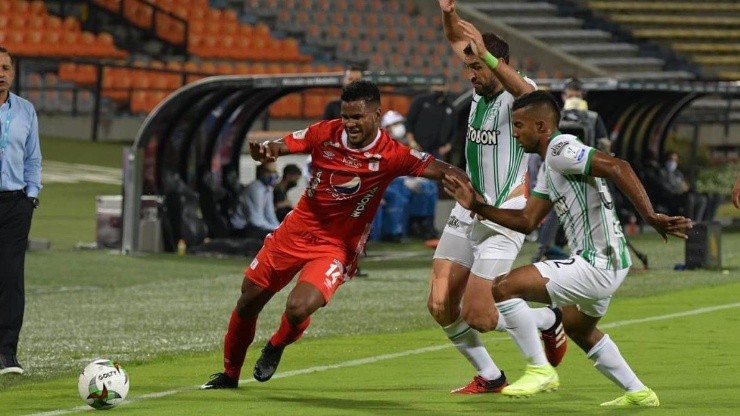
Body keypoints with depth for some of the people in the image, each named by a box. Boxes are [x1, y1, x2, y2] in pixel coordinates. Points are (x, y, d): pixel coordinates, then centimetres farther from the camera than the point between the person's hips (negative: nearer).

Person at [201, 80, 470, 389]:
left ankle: (277, 346, 13)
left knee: (298, 308, -25)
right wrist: (264, 150, -31)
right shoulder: (325, 134, -11)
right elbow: (279, 147, -7)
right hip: (296, 232, 3)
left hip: (337, 247, -3)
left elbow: (438, 170, -23)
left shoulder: (390, 156, -18)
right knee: (248, 301, 10)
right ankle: (230, 373, 36)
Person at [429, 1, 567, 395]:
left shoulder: (518, 96, -14)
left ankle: (549, 321, 17)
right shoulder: (479, 90, 6)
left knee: (476, 316, -10)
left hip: (503, 221, -8)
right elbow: (456, 39, 17)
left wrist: (485, 53, -48)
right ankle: (489, 377, 18)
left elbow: (526, 92, -40)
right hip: (466, 213, 8)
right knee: (440, 304, 0)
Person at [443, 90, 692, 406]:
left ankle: (539, 371, -3)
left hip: (595, 266, -11)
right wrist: (478, 206, 14)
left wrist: (651, 217, -32)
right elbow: (526, 221, 20)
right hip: (605, 263, 11)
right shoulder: (549, 167, 17)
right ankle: (637, 393, 41)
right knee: (578, 327, 36)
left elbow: (616, 167, -27)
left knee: (504, 288, -13)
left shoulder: (560, 149, -14)